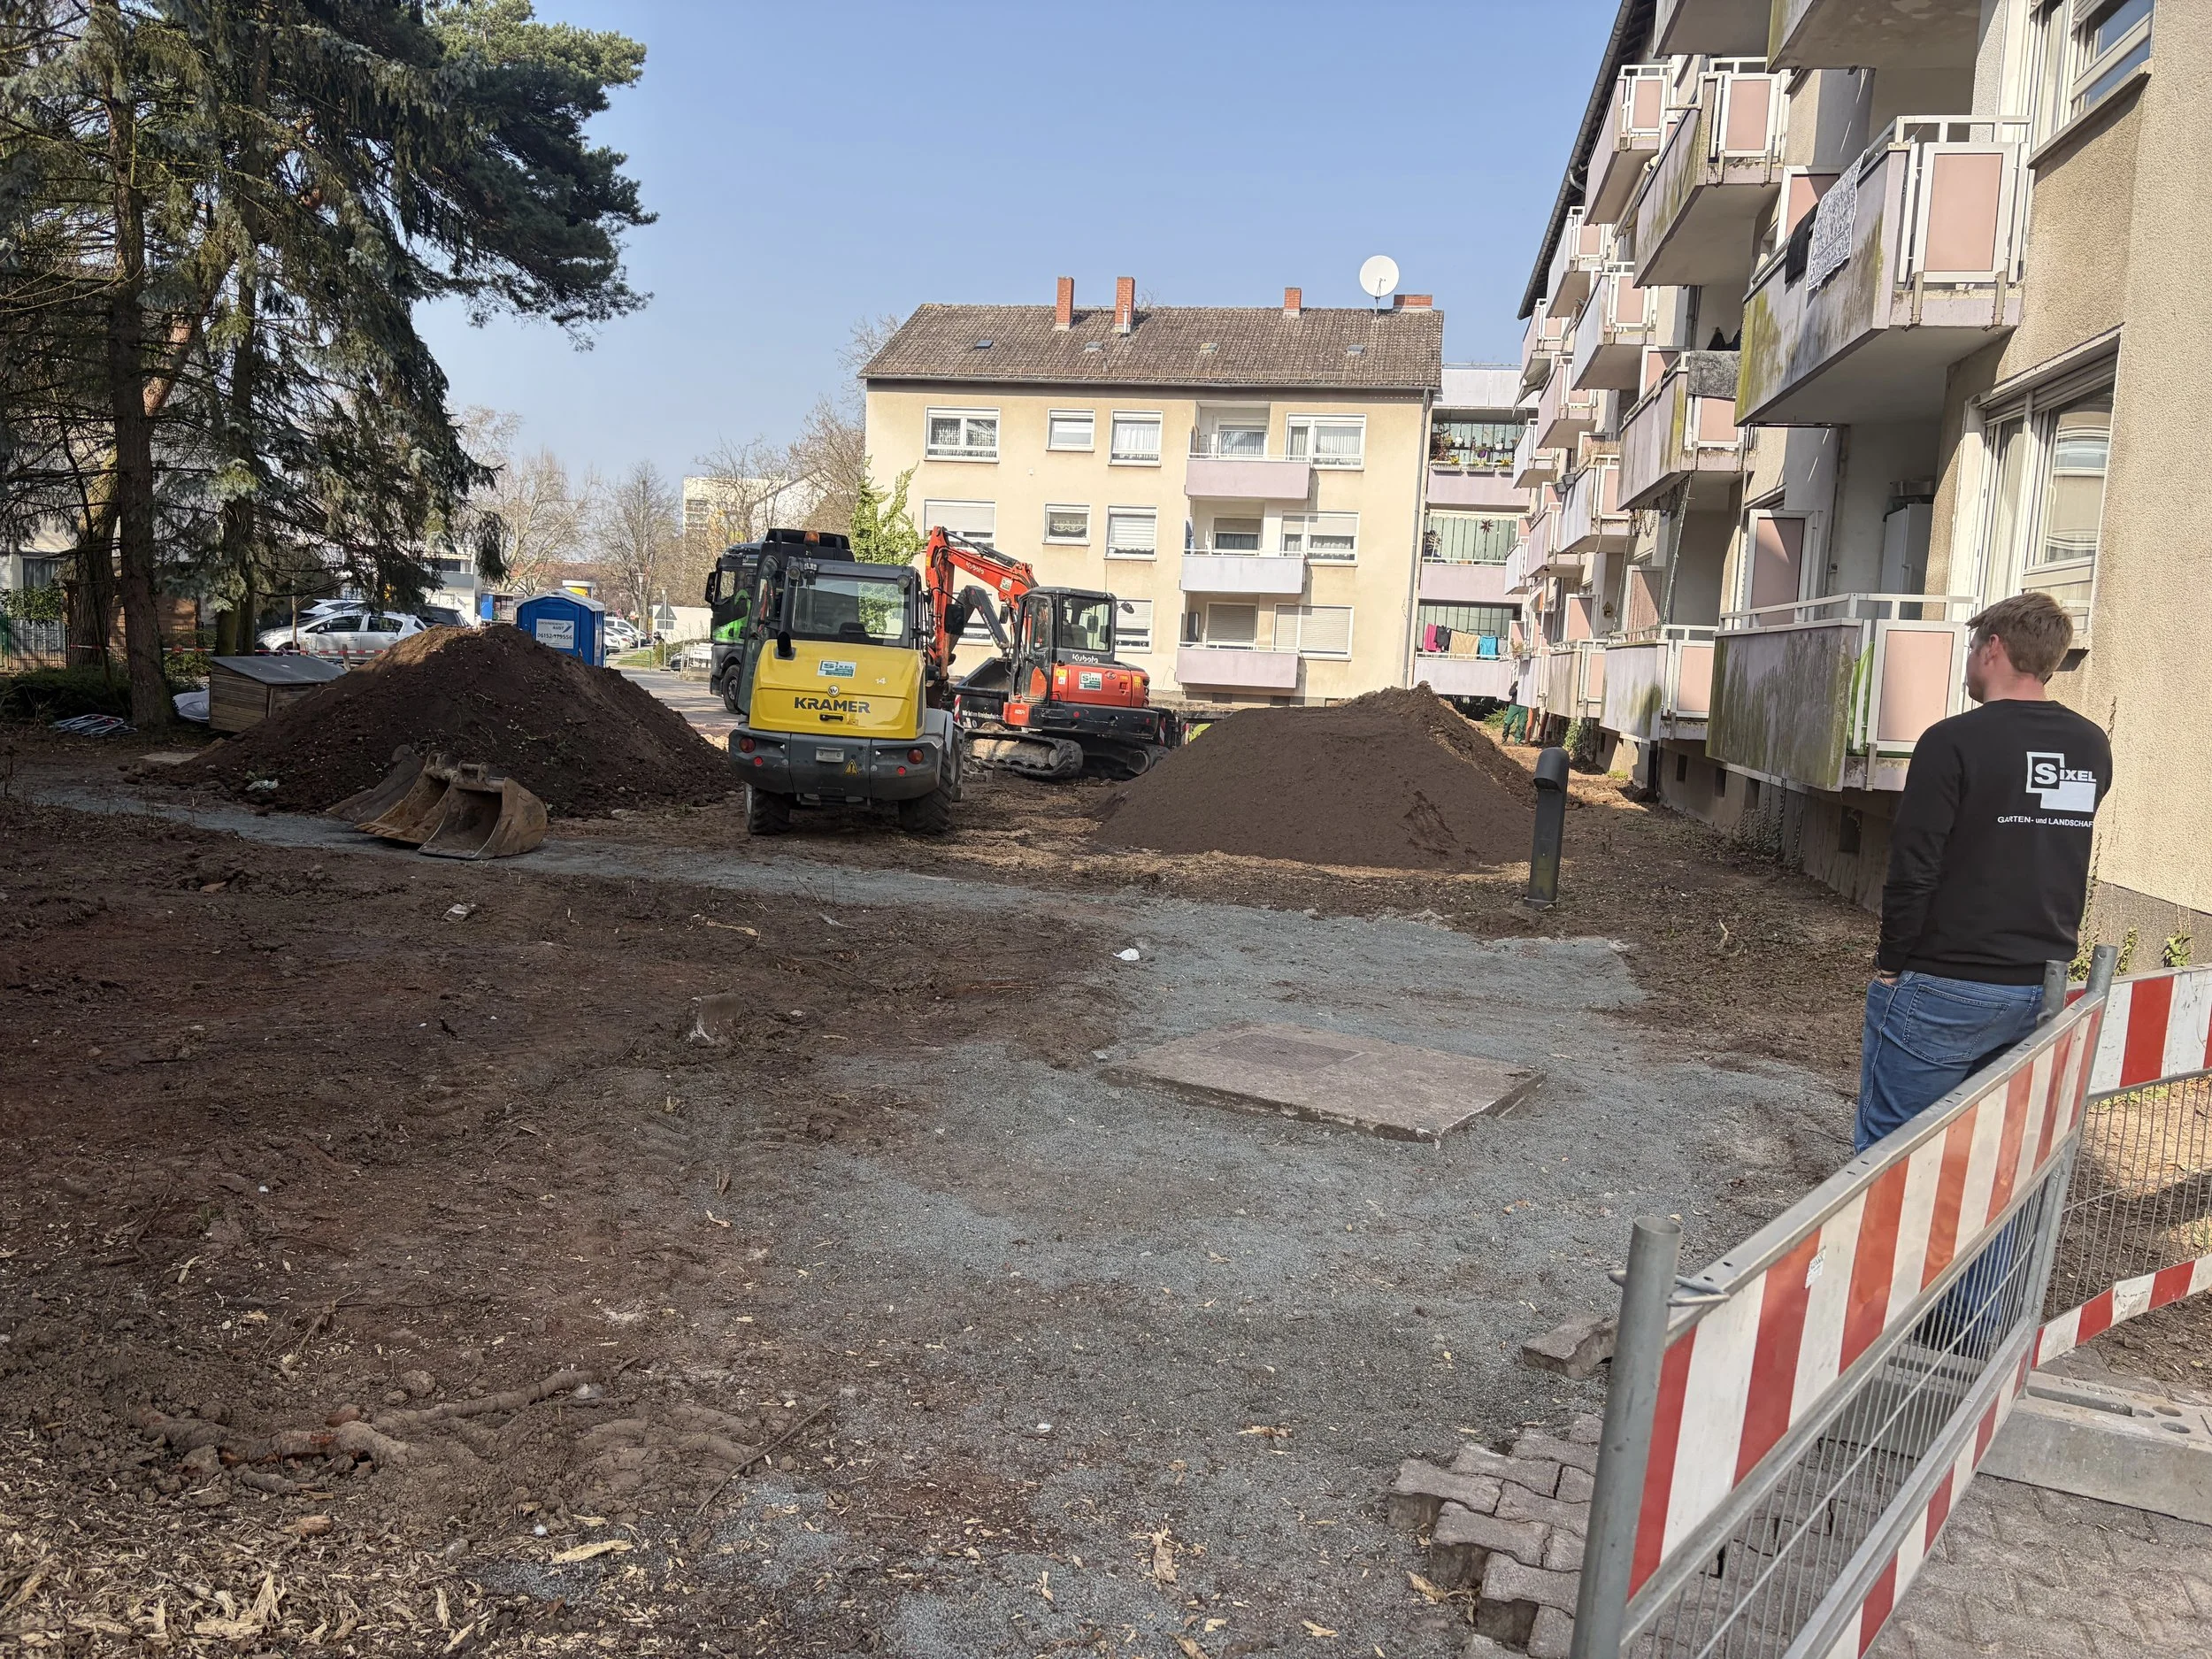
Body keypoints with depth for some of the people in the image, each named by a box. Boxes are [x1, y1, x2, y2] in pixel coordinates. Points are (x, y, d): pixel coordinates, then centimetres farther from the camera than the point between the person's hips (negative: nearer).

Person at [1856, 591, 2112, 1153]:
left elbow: (1913, 870, -16)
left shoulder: (1954, 742, -14)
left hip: (1943, 988, -7)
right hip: (2040, 988, 7)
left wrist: (1891, 963, -7)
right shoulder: (2093, 747, 6)